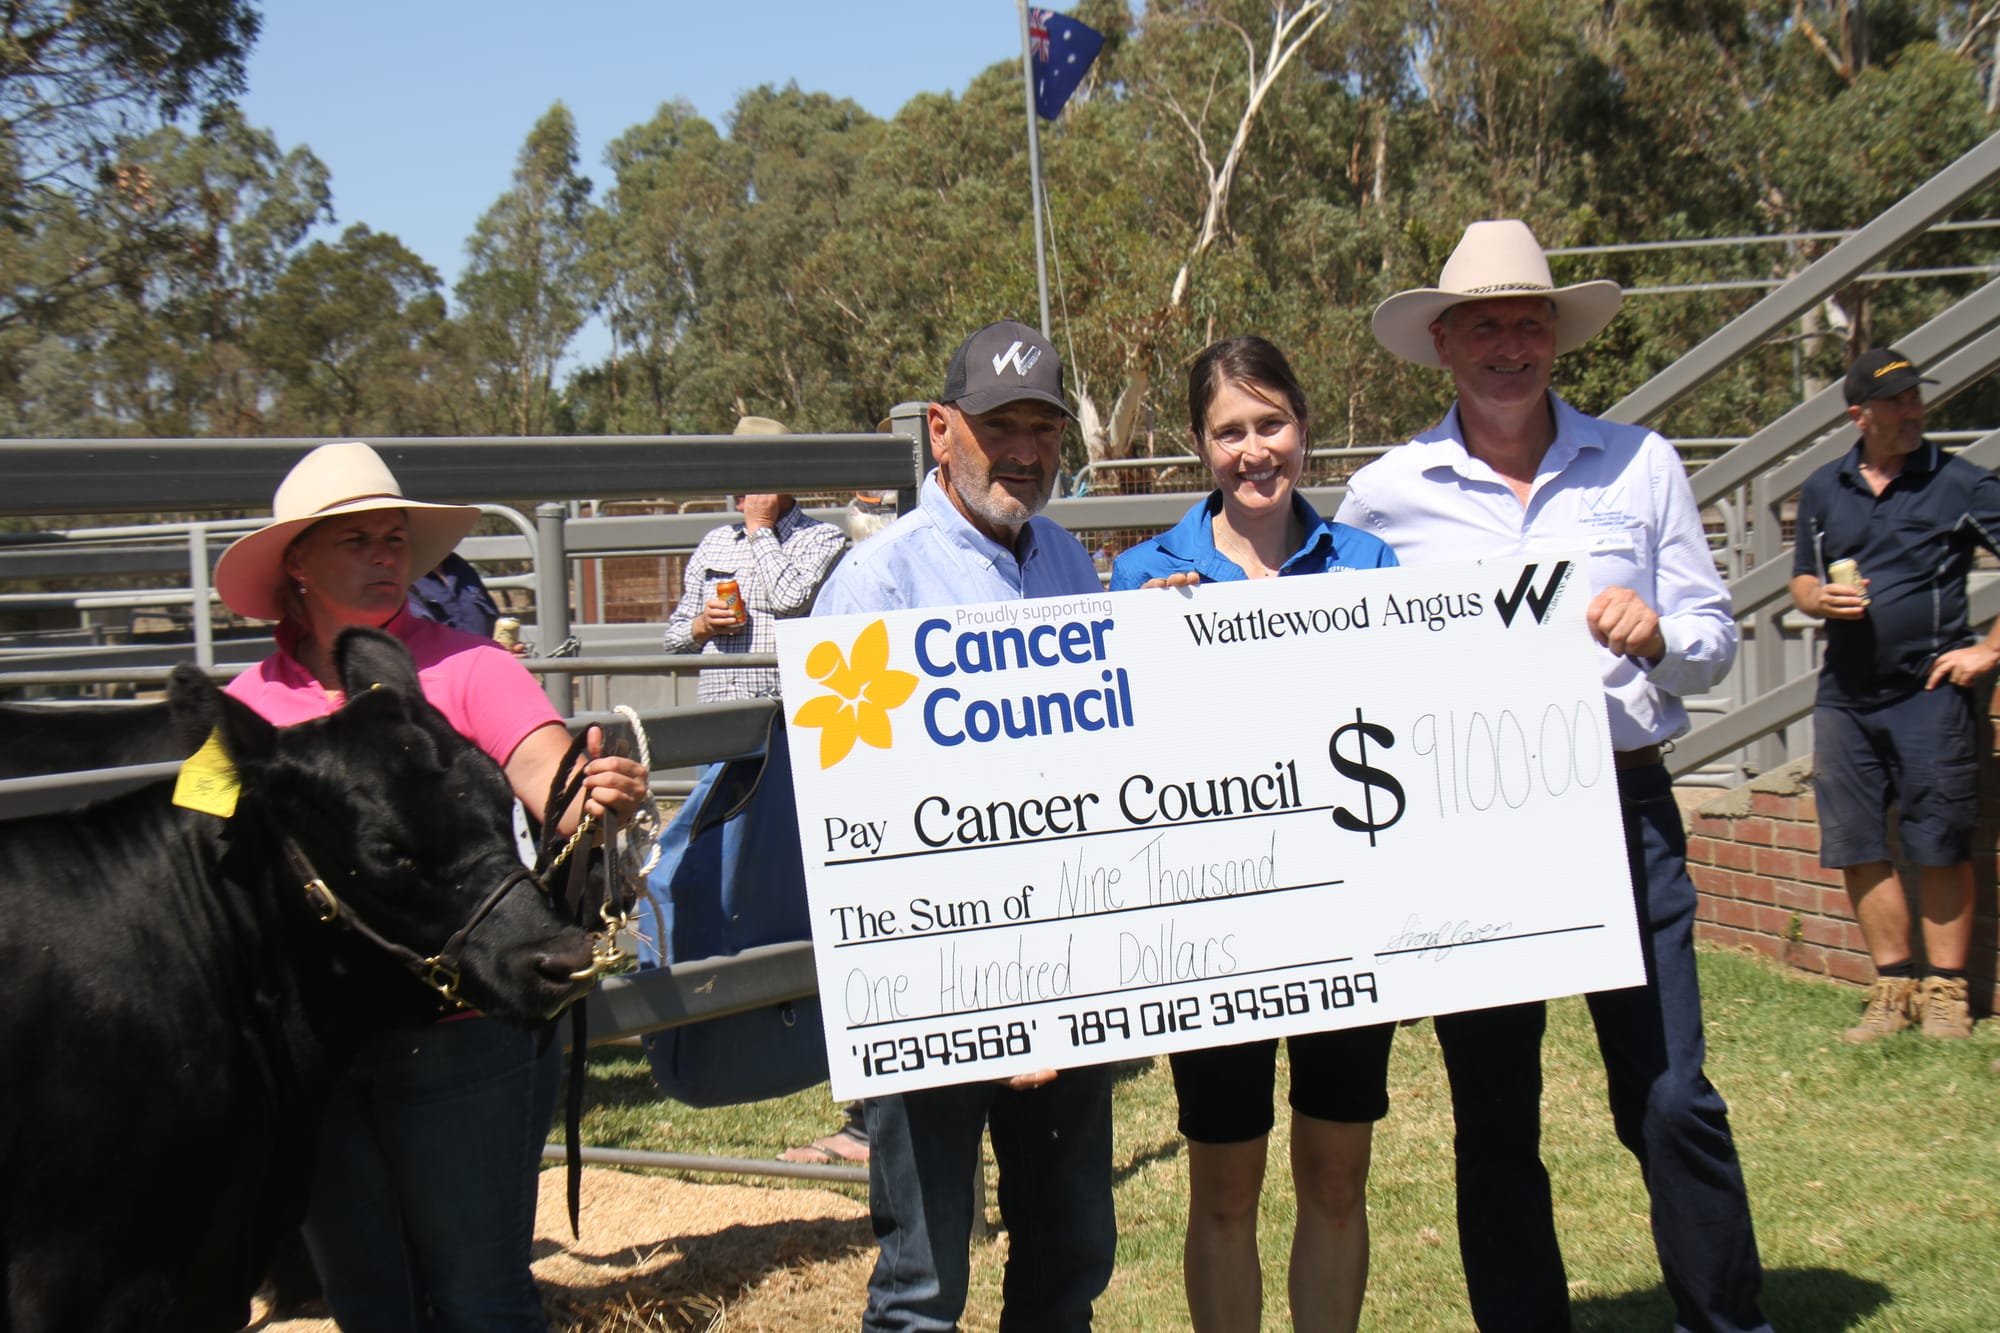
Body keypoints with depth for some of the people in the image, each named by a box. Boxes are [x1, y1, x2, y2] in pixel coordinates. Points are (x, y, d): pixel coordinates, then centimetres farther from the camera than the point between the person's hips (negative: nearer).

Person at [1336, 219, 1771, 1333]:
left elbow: (1715, 641, 8)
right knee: (1494, 1120, 9)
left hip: (1623, 811, 0)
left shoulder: (1639, 464, 7)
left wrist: (1657, 637, -14)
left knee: (1672, 1102, -4)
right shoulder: (1386, 495, 5)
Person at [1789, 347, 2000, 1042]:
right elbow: (1801, 580, 20)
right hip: (1844, 693, 4)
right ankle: (1893, 985, 15)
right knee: (1857, 847, 5)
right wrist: (1818, 598, -4)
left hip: (1930, 691, -4)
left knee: (1939, 846, -1)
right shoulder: (1822, 490, 11)